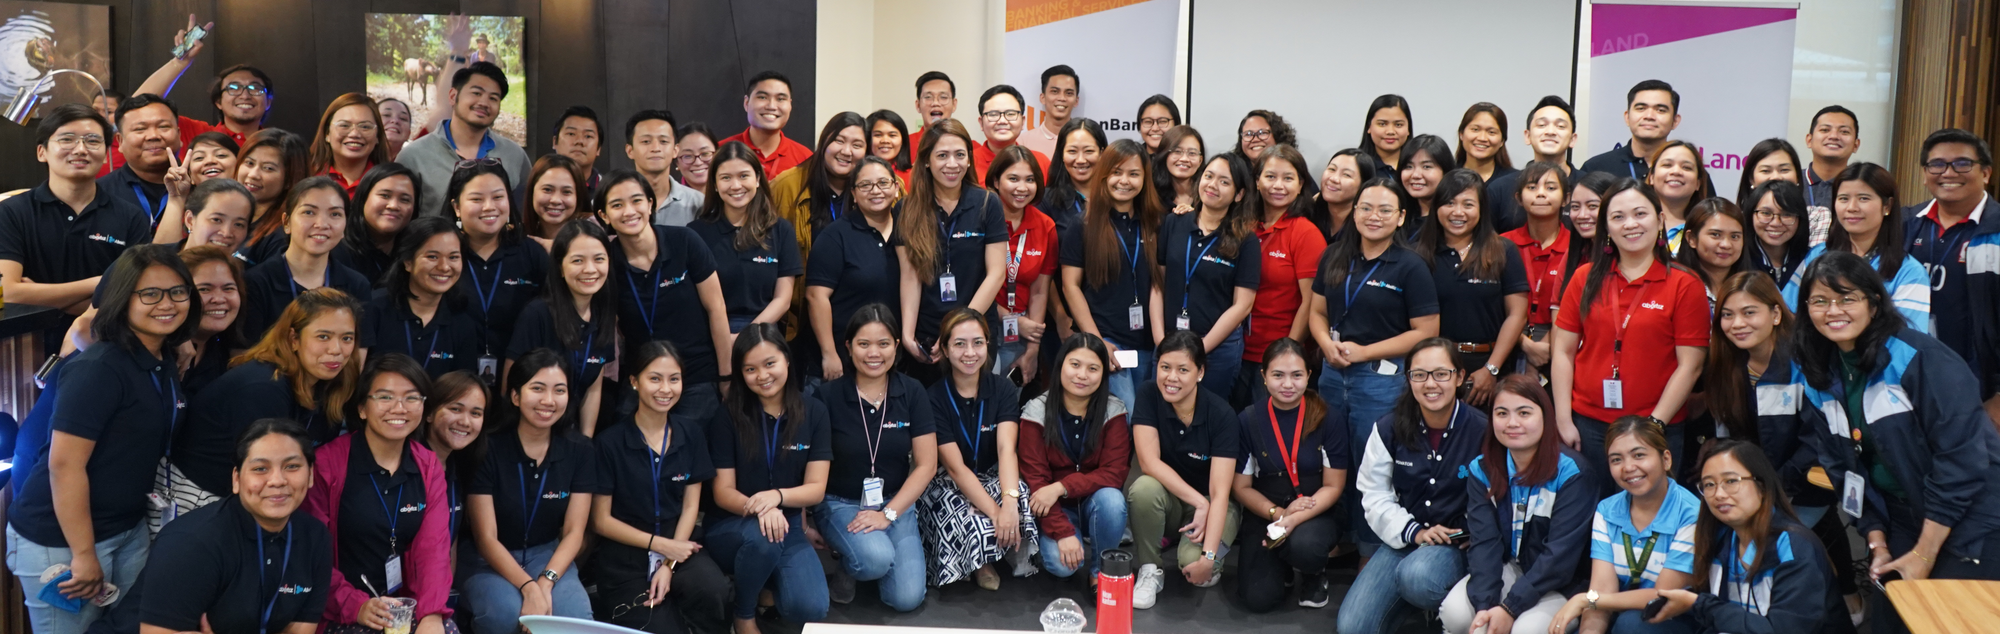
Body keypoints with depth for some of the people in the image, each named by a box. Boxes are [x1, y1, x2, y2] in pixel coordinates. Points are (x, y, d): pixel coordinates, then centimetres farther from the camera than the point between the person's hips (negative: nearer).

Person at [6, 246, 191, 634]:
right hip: (60, 539, -8)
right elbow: (64, 464, -23)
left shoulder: (166, 363, 5)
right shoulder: (99, 369, -21)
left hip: (129, 529, 8)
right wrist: (84, 554, -22)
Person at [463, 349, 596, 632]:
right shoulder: (488, 448, -13)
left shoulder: (580, 450, -3)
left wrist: (545, 582, -22)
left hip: (549, 556, 2)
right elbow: (486, 538, -13)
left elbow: (573, 532, -3)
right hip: (489, 560, -2)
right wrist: (528, 587, -28)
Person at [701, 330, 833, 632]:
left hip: (789, 525, 2)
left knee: (810, 608, -25)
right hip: (733, 527, -1)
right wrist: (758, 509, -30)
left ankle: (767, 580, 11)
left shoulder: (813, 412, -2)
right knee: (762, 536, -38)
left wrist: (777, 496, -27)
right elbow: (723, 492, -8)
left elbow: (816, 488, -5)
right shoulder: (728, 417, -6)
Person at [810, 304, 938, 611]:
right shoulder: (828, 396, -10)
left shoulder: (913, 393, -3)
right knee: (877, 558, -34)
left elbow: (926, 465, -3)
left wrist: (888, 514, -12)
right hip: (840, 503, -3)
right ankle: (845, 565, 3)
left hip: (896, 502, 3)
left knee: (907, 598, -15)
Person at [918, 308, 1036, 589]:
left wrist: (1009, 501, -39)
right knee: (973, 526, -35)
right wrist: (994, 511, -32)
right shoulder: (934, 397, -12)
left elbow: (1007, 448, -20)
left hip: (992, 479, 3)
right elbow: (955, 466, -19)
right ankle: (980, 563, -2)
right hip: (947, 486, -3)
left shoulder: (1003, 390, -5)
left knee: (1025, 501, -32)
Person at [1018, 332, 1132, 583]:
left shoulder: (1113, 411, -8)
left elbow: (1114, 473, -14)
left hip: (1095, 503, 1)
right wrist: (1063, 532, -24)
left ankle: (1100, 571, -7)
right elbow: (1034, 478, -13)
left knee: (1111, 499, -33)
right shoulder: (1036, 412, -10)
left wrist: (1062, 487, -27)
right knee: (1060, 563, -29)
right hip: (1056, 509, -1)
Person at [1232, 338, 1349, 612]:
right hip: (1264, 515, 1)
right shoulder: (1248, 420, -5)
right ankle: (1280, 566, 20)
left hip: (1315, 514, -1)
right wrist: (1277, 513, -18)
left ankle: (1314, 575, 3)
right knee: (1258, 598, -17)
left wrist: (1295, 519, -22)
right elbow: (1241, 486, 0)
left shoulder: (1330, 419, -8)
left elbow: (1333, 486, -6)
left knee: (1303, 545, -36)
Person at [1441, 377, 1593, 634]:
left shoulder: (1571, 472, -18)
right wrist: (1485, 605, -27)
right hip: (1505, 568, 4)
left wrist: (1510, 608, -26)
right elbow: (1483, 541, -12)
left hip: (1559, 581, -3)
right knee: (1455, 613, -23)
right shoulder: (1482, 468, -4)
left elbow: (1561, 554, -21)